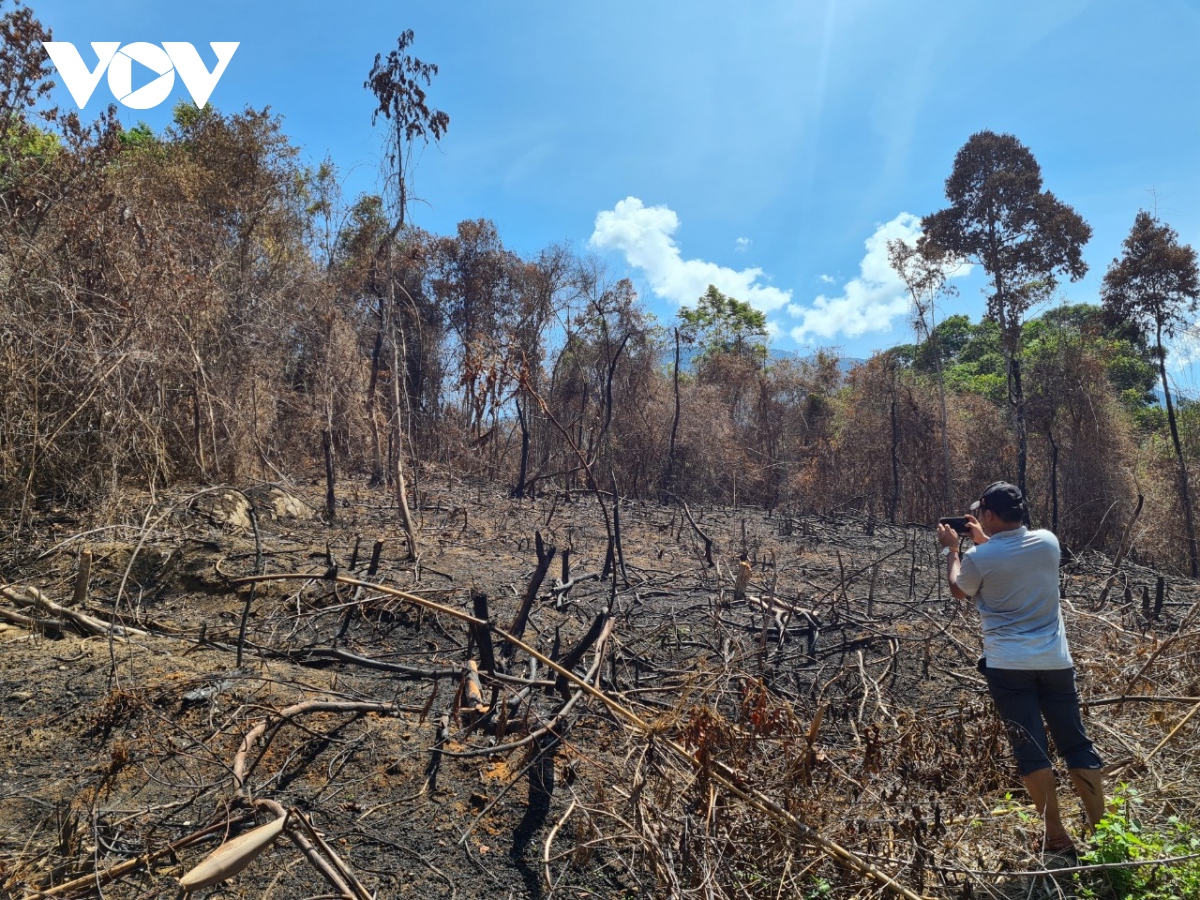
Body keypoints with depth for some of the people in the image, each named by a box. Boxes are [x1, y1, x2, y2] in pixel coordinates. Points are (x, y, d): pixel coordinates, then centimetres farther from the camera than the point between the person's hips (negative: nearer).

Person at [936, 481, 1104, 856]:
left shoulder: (978, 558, -11)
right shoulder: (1047, 542, 0)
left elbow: (958, 590, 10)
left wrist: (951, 549, 22)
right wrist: (983, 540, 27)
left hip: (1008, 666, -4)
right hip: (1055, 661, 4)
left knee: (1030, 749, 3)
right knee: (1077, 744, 13)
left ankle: (1056, 837, 8)